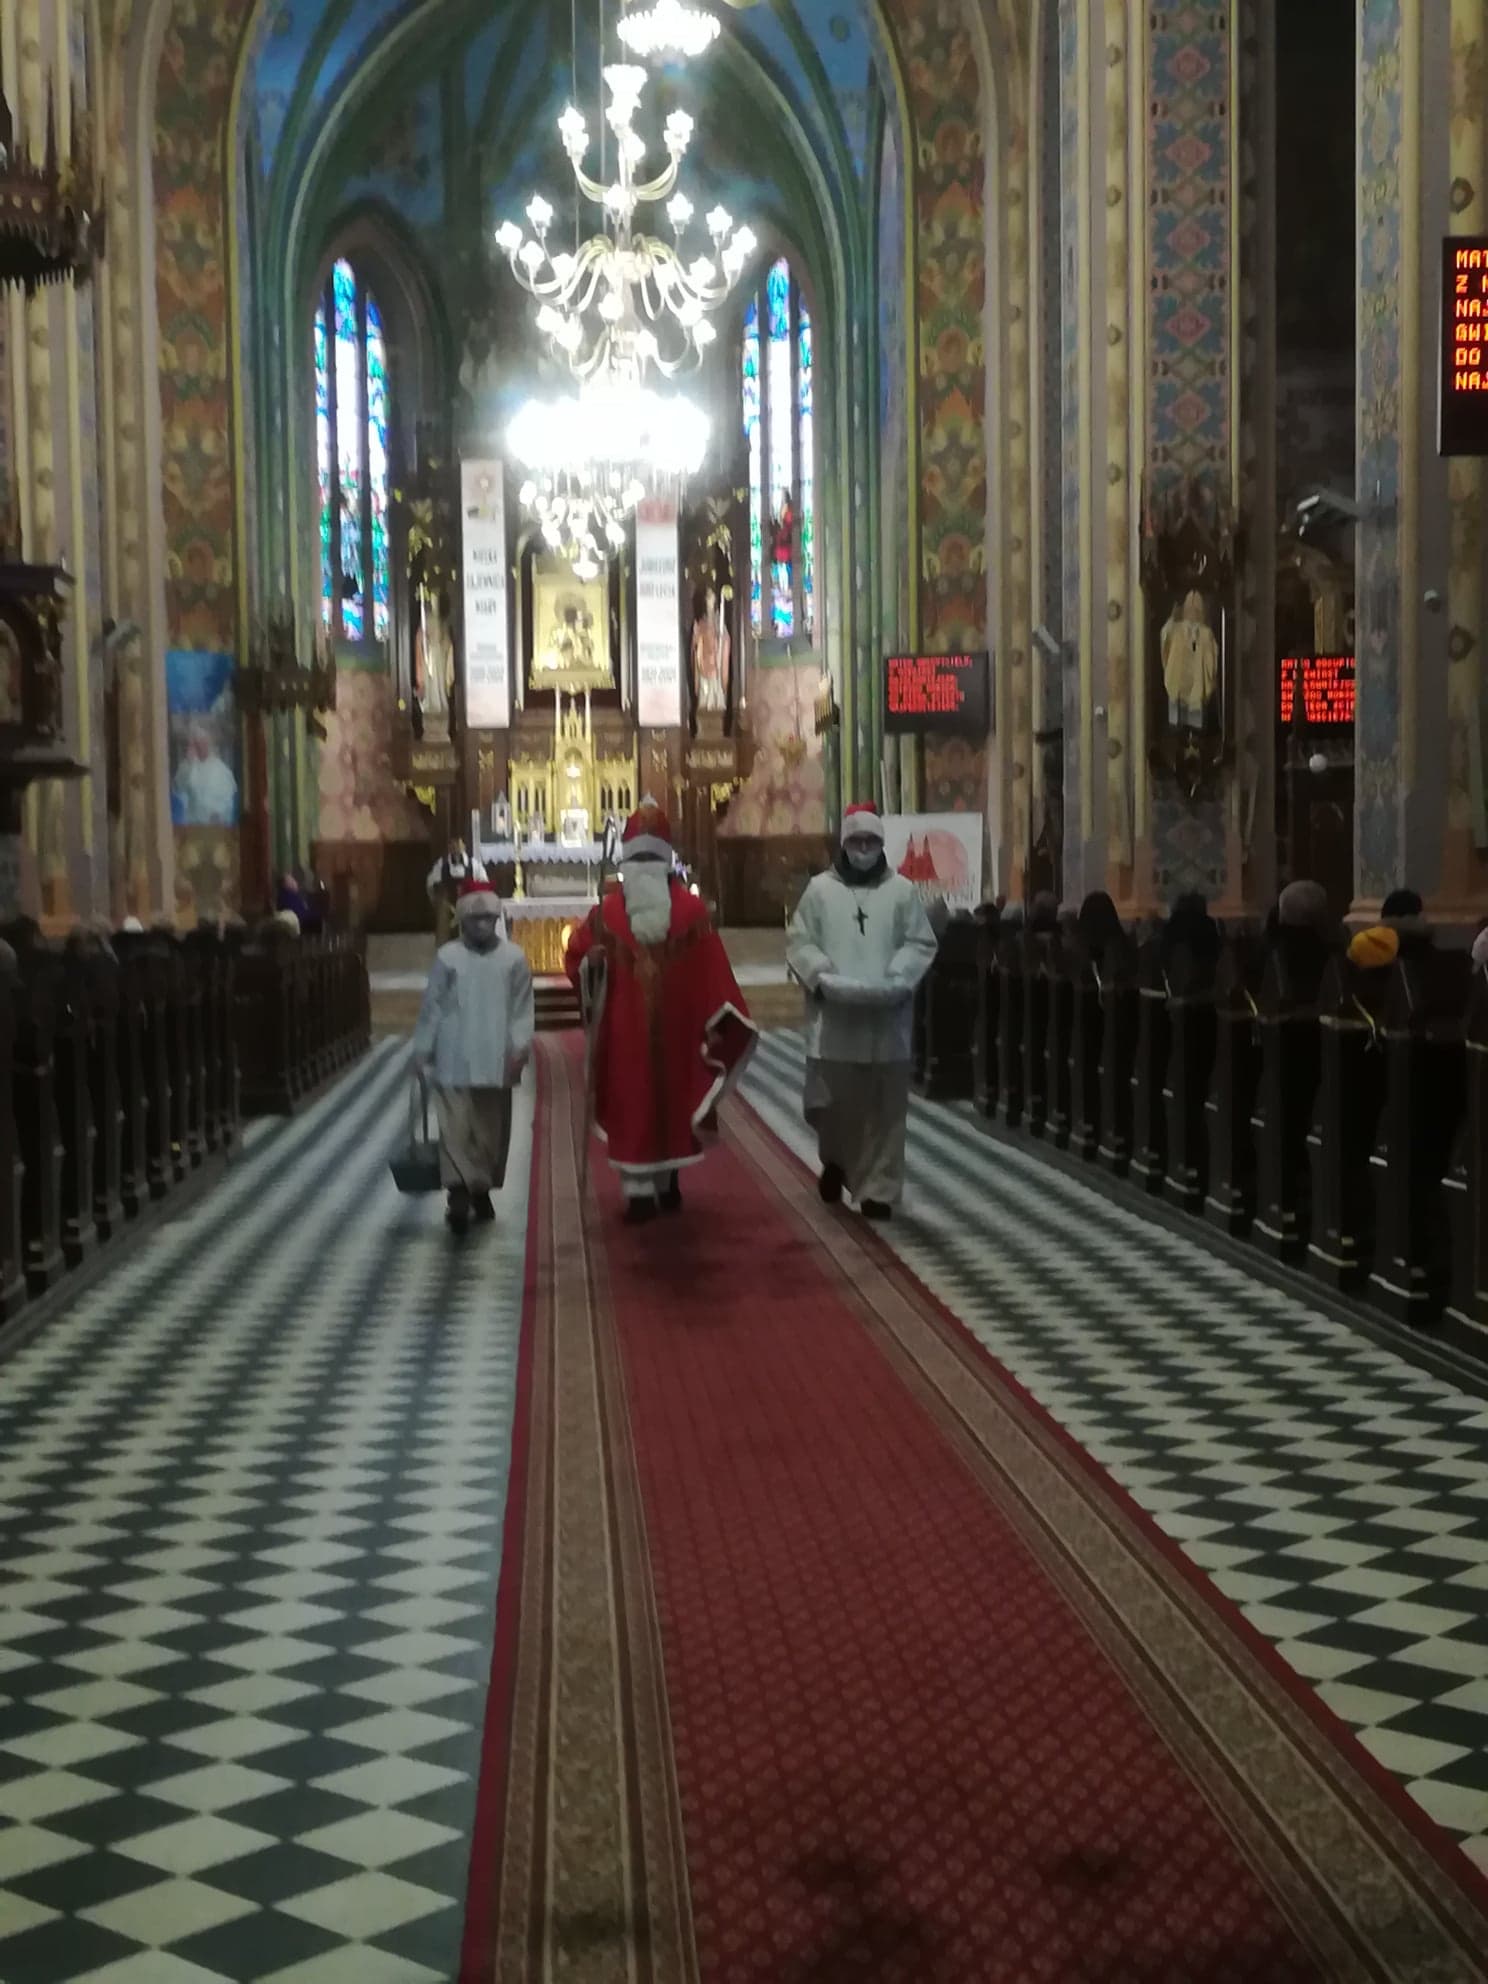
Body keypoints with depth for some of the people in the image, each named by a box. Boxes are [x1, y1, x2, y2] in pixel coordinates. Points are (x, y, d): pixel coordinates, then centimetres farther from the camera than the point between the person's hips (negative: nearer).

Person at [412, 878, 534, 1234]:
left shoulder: (514, 958, 2)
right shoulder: (447, 958, -1)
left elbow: (522, 1007, 2)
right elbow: (432, 1006, 3)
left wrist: (520, 1046, -7)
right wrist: (422, 1049, 4)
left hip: (496, 1061, 2)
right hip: (454, 1060, -2)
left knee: (492, 1129, 9)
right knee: (455, 1127, -10)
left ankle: (481, 1189, 22)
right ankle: (459, 1192, -15)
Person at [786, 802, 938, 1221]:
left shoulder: (902, 890, 6)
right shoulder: (820, 888, 6)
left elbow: (921, 944, 4)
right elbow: (800, 943, 4)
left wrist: (896, 981, -12)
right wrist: (824, 977, -13)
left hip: (887, 1018, 0)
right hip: (832, 1018, 0)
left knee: (885, 1109, 1)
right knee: (830, 1102, 2)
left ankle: (878, 1189, 8)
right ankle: (836, 1158, 31)